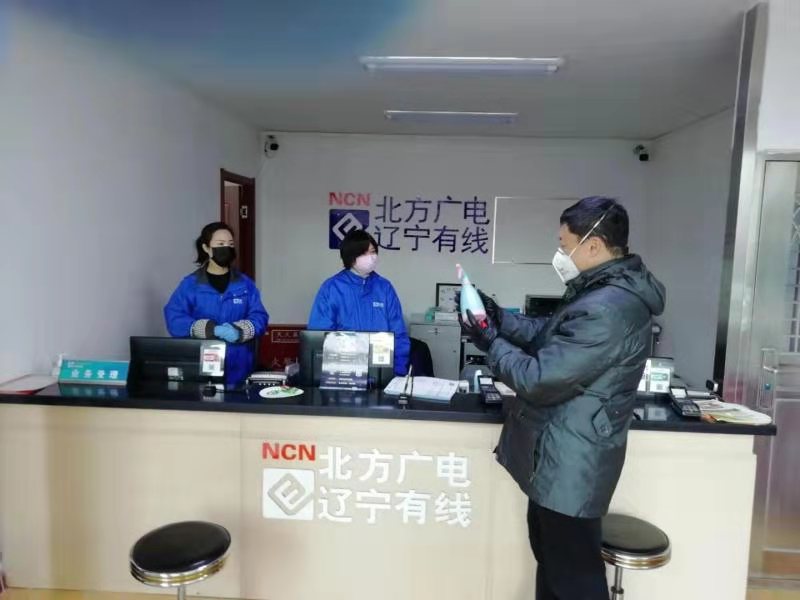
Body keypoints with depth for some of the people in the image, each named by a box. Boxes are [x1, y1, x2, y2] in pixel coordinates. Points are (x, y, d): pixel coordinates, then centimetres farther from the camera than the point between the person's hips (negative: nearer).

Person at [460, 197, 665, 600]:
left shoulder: (606, 310, -29)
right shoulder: (607, 292, 7)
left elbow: (541, 380, -26)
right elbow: (550, 336, 16)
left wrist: (491, 343, -12)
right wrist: (499, 317, 5)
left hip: (570, 463, -10)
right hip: (561, 458, 10)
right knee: (552, 558, 26)